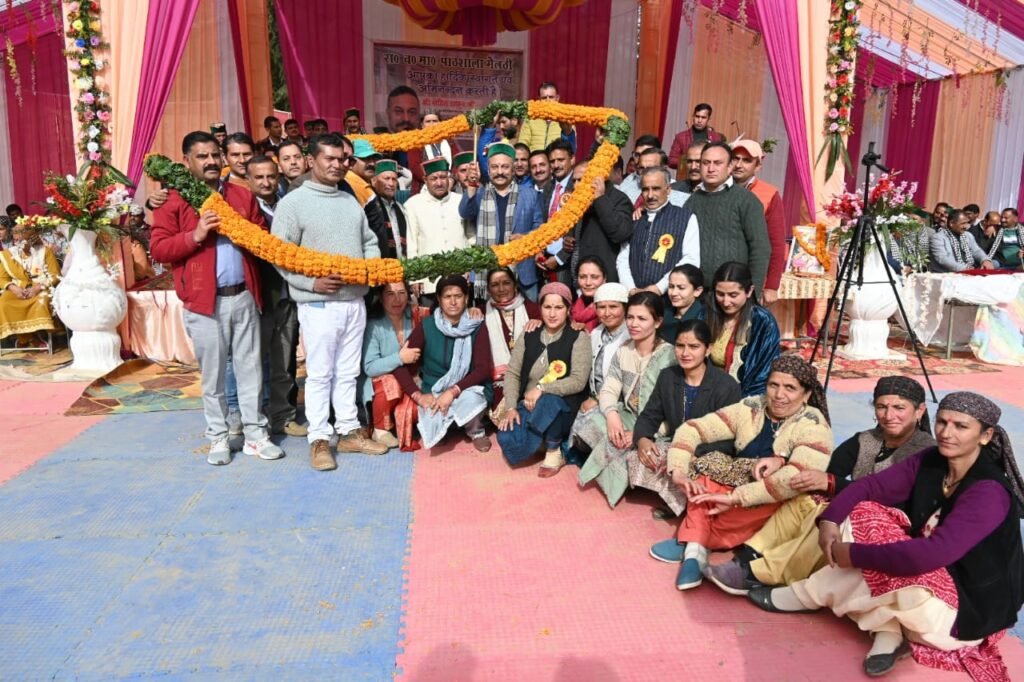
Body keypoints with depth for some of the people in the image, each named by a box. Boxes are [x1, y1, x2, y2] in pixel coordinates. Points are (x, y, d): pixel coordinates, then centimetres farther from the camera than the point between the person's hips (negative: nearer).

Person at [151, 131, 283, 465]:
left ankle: (255, 434, 19)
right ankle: (219, 437, 20)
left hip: (244, 296, 3)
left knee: (250, 369, 8)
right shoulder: (173, 200, 0)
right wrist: (194, 235, -18)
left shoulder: (243, 195, 12)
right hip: (204, 301, -3)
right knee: (213, 374, 7)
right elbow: (158, 249, -5)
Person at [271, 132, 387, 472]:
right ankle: (319, 439, 13)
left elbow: (370, 242, 18)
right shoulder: (293, 202, -4)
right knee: (320, 374, 2)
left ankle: (349, 432, 23)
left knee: (348, 372, 13)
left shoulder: (351, 201, 14)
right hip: (318, 304, -5)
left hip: (355, 301, 6)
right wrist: (311, 283, -18)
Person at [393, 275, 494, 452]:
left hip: (468, 389, 0)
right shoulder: (427, 326, -4)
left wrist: (453, 391, -24)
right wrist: (418, 395, -19)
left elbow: (483, 369, -12)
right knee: (434, 423, -31)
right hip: (434, 392, 0)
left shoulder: (477, 327, -4)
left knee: (470, 400, -36)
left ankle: (476, 432, -1)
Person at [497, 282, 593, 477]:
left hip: (562, 408, -3)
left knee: (548, 401, -39)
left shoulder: (578, 338, -8)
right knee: (507, 440, -25)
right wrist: (510, 407, -12)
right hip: (528, 405, 4)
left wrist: (541, 389, -23)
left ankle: (555, 452, -11)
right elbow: (512, 373, 2)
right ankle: (541, 440, 9)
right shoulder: (529, 335, 5)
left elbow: (578, 381, -17)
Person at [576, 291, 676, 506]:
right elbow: (609, 389, -1)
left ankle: (617, 482, 4)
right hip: (628, 417, 6)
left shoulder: (669, 356, -15)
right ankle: (612, 476, 3)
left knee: (612, 442, -30)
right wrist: (612, 414, -23)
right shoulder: (623, 351, 5)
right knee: (590, 426, -19)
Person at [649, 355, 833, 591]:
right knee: (705, 473, -21)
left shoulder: (813, 426, -16)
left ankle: (688, 542, -23)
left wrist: (736, 497, -38)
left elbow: (797, 477, -34)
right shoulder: (750, 408, -5)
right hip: (737, 497, 4)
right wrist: (678, 472, -25)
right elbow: (692, 429, -8)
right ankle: (694, 550, -31)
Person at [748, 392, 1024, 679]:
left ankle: (807, 597, -4)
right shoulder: (929, 462, -3)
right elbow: (870, 486, -5)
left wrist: (855, 555, -29)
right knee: (864, 516, -9)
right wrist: (829, 519, -23)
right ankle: (888, 632, -12)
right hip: (931, 579, 8)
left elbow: (933, 553, -35)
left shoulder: (989, 492, -25)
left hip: (968, 608, -8)